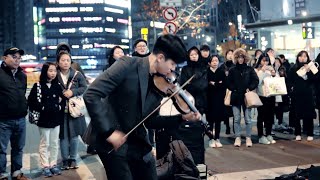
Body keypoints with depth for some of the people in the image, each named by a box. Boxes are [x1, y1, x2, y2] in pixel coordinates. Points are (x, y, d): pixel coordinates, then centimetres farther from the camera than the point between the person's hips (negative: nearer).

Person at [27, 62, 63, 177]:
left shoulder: (57, 86, 6)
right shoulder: (38, 86, -6)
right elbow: (31, 102, -8)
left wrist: (59, 107, -3)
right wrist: (42, 108, -14)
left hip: (56, 119, 4)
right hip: (44, 119, -4)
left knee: (54, 143, 11)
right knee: (45, 144, 4)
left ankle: (53, 165, 21)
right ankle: (45, 166, 11)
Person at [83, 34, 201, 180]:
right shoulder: (128, 66, -16)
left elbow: (149, 121, 10)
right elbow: (91, 95, -21)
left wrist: (182, 117, 1)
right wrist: (109, 131, -26)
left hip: (138, 144, 6)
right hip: (113, 142, -6)